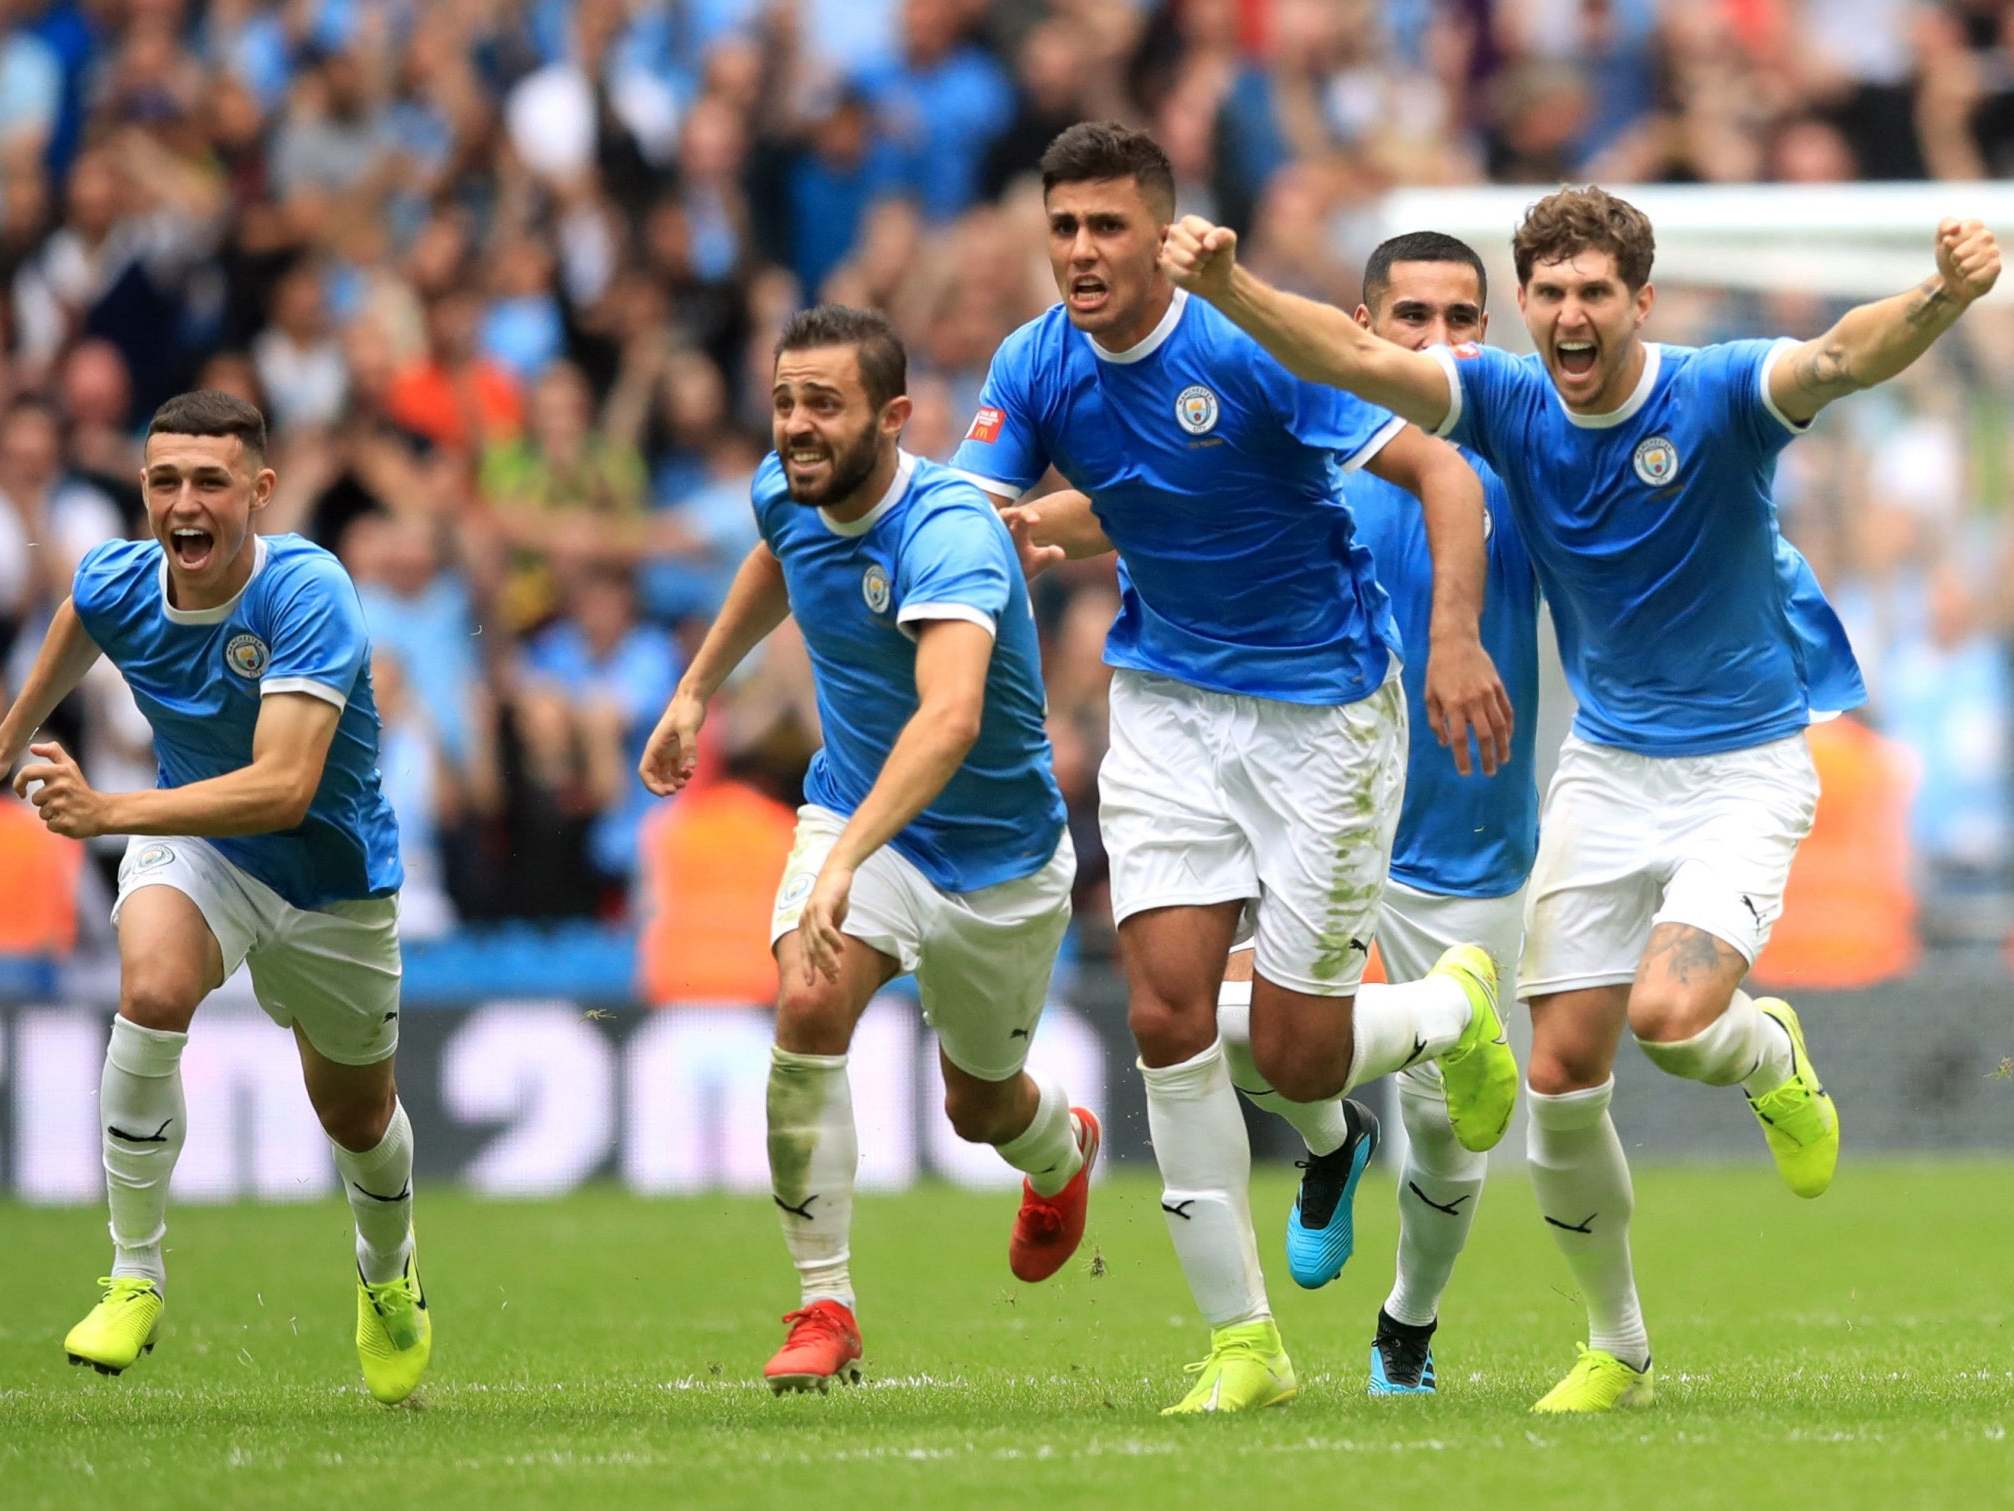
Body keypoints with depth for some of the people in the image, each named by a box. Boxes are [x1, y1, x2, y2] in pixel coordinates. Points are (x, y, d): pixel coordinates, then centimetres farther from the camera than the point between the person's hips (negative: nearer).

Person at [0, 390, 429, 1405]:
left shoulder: (308, 594, -33)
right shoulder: (114, 583, -17)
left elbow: (285, 786, -42)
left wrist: (109, 812, -52)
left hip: (331, 874, -2)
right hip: (196, 847, 2)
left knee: (356, 1113, 18)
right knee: (152, 989, -33)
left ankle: (388, 1279, 53)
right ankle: (134, 1275, -22)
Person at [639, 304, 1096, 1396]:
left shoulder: (949, 533, -35)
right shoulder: (788, 492, -12)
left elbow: (951, 716, -52)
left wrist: (848, 861, -63)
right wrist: (697, 687, 21)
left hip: (997, 856, -4)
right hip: (852, 815, 4)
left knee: (983, 1108, 16)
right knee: (809, 1009, -26)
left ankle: (1064, 1152, 56)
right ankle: (823, 1309, -16)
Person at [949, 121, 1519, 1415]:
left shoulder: (1253, 350, -21)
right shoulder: (1035, 369, -5)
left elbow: (1444, 473, -19)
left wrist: (1456, 637, -33)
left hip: (1323, 708, -4)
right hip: (1168, 701, 4)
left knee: (1297, 1060, -3)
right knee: (1167, 1017, -10)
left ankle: (1456, 1003, 33)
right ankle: (1243, 1345, 1)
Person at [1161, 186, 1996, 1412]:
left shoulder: (1720, 396, -19)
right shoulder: (1509, 402, -7)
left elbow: (1843, 358, -38)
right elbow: (1355, 356, -19)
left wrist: (1942, 298, -60)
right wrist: (1228, 287, -38)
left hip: (1746, 767, -4)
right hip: (1606, 765, 4)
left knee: (1671, 1015, -27)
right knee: (1562, 1077, -1)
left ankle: (1774, 1057, 13)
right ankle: (1618, 1350, 21)